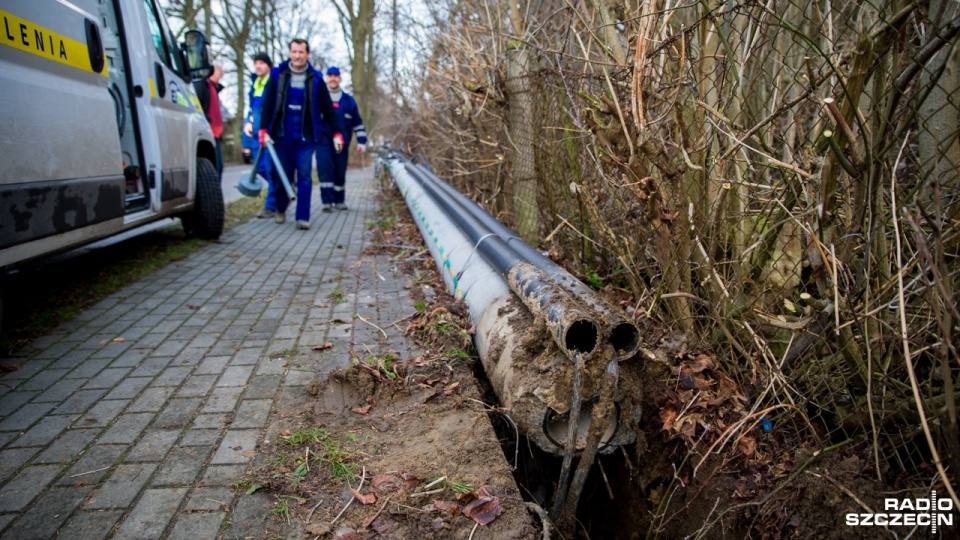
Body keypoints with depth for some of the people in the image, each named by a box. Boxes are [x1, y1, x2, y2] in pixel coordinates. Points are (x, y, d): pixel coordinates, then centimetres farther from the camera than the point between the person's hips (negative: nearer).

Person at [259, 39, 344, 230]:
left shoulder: (315, 78, 3)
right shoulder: (277, 74, 2)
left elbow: (327, 108, 6)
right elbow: (267, 103, 1)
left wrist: (336, 133, 2)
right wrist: (263, 129, -7)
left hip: (306, 137, -1)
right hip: (282, 135, 1)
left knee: (305, 177, -5)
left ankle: (303, 217, -1)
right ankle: (280, 209, 31)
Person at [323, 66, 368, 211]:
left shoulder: (349, 100, 12)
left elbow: (358, 123, 13)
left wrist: (361, 141, 7)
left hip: (342, 144, 2)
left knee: (340, 173, 5)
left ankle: (339, 200, 17)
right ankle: (327, 201, -6)